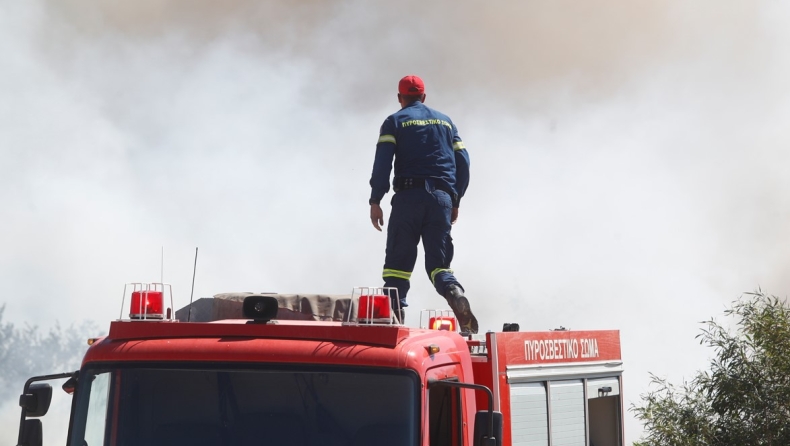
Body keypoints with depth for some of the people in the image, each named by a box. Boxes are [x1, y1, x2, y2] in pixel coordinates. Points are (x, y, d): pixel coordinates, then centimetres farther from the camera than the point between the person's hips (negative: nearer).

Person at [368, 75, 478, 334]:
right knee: (438, 262, 4)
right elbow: (462, 163, 14)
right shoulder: (446, 122, 21)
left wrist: (375, 201, -4)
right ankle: (455, 294, -27)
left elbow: (382, 161, -4)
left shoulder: (395, 121, 9)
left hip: (409, 195, -3)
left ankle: (393, 317, -10)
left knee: (398, 261, 2)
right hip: (442, 197, 3)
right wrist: (455, 202, 19)